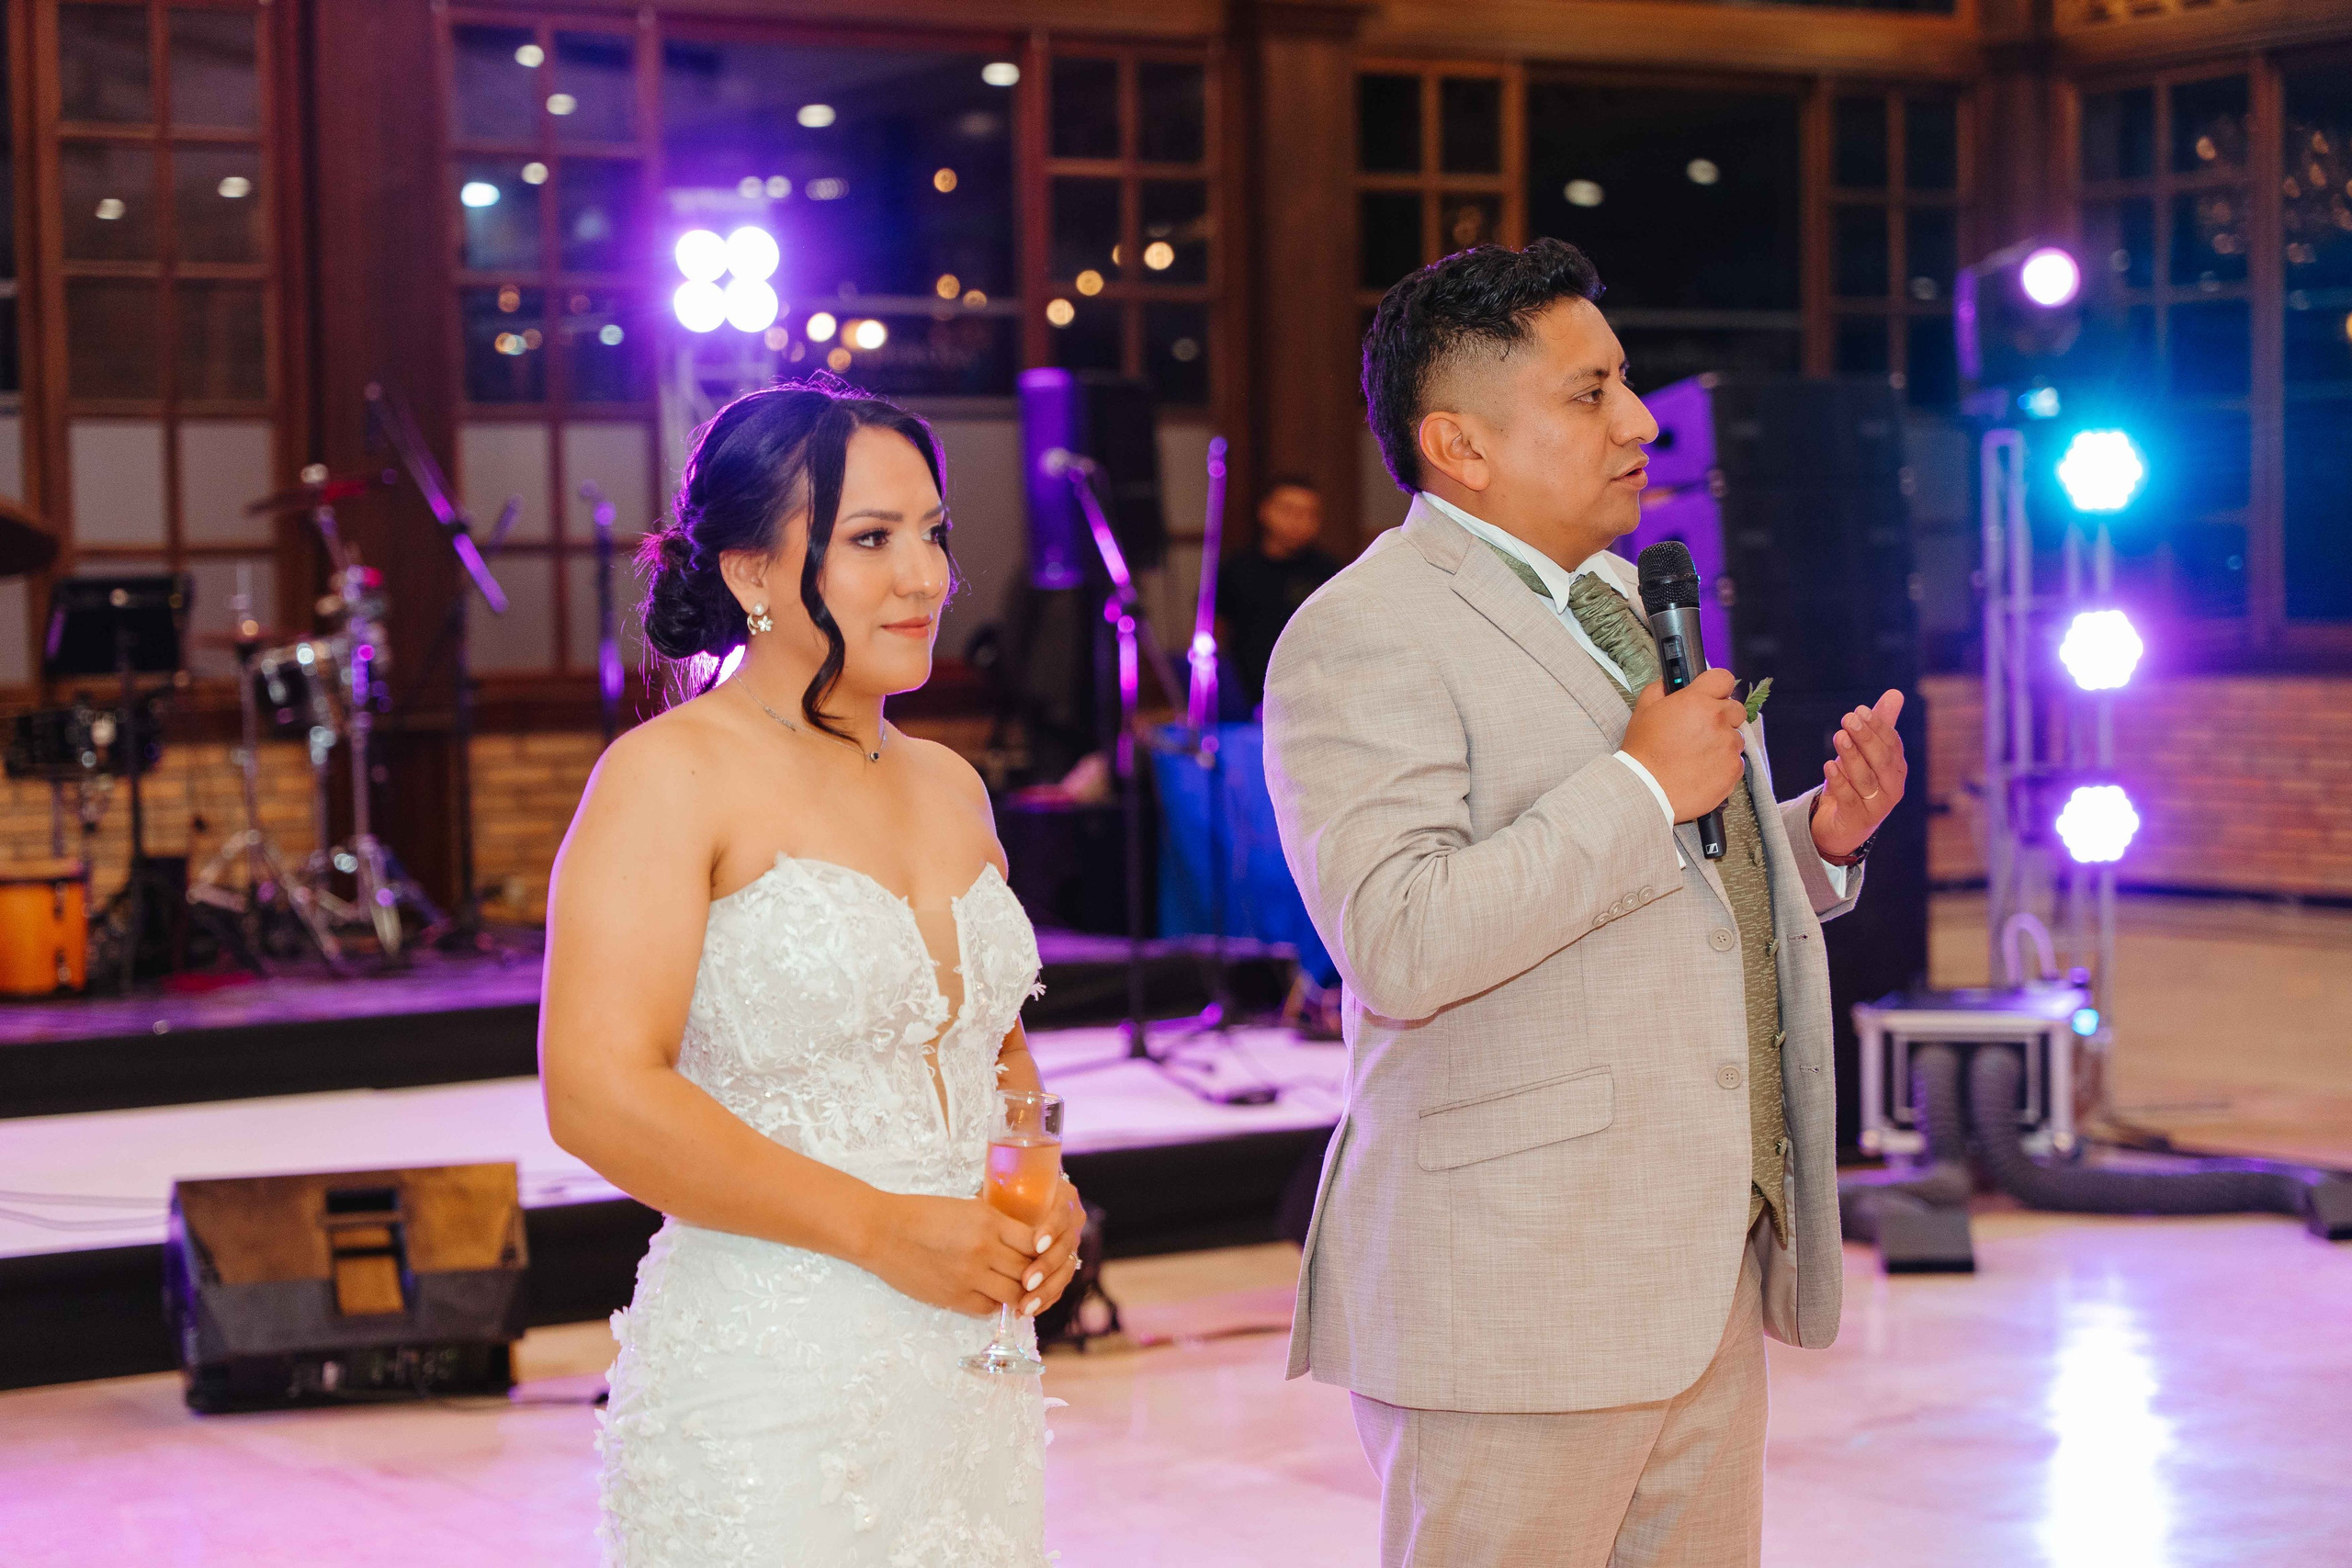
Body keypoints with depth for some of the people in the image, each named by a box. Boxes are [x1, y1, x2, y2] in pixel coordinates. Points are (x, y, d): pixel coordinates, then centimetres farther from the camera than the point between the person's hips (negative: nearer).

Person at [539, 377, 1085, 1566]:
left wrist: (1041, 1192, 5)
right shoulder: (673, 776, -9)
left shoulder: (950, 787, 13)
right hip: (765, 1390, -6)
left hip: (965, 1370, 7)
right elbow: (598, 1093, -19)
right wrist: (880, 1227, -18)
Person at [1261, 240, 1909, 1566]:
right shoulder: (1366, 636, -13)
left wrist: (1818, 840, 6)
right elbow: (1400, 944, -25)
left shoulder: (1618, 603, 17)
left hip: (1709, 1269, 9)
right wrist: (1643, 785, -20)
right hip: (1518, 1288, -9)